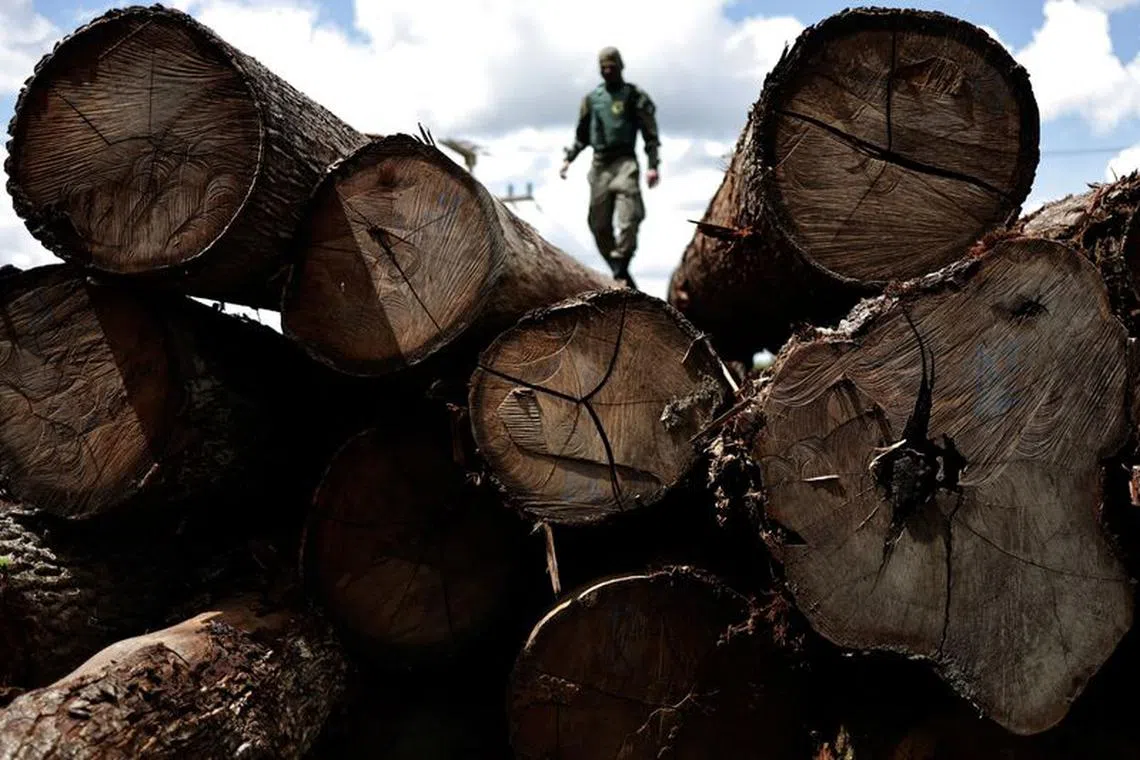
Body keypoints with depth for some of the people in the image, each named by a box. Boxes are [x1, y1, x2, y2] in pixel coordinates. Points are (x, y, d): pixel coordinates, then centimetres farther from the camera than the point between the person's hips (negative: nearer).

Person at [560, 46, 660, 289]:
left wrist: (652, 165, -10)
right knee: (598, 223, 2)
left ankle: (620, 267, -16)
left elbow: (650, 134, 0)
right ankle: (619, 271, 11)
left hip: (624, 162, -4)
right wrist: (568, 159, 13)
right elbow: (582, 135, 24)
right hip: (599, 164, 4)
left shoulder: (635, 95, 4)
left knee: (629, 218, -17)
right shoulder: (591, 98, 16)